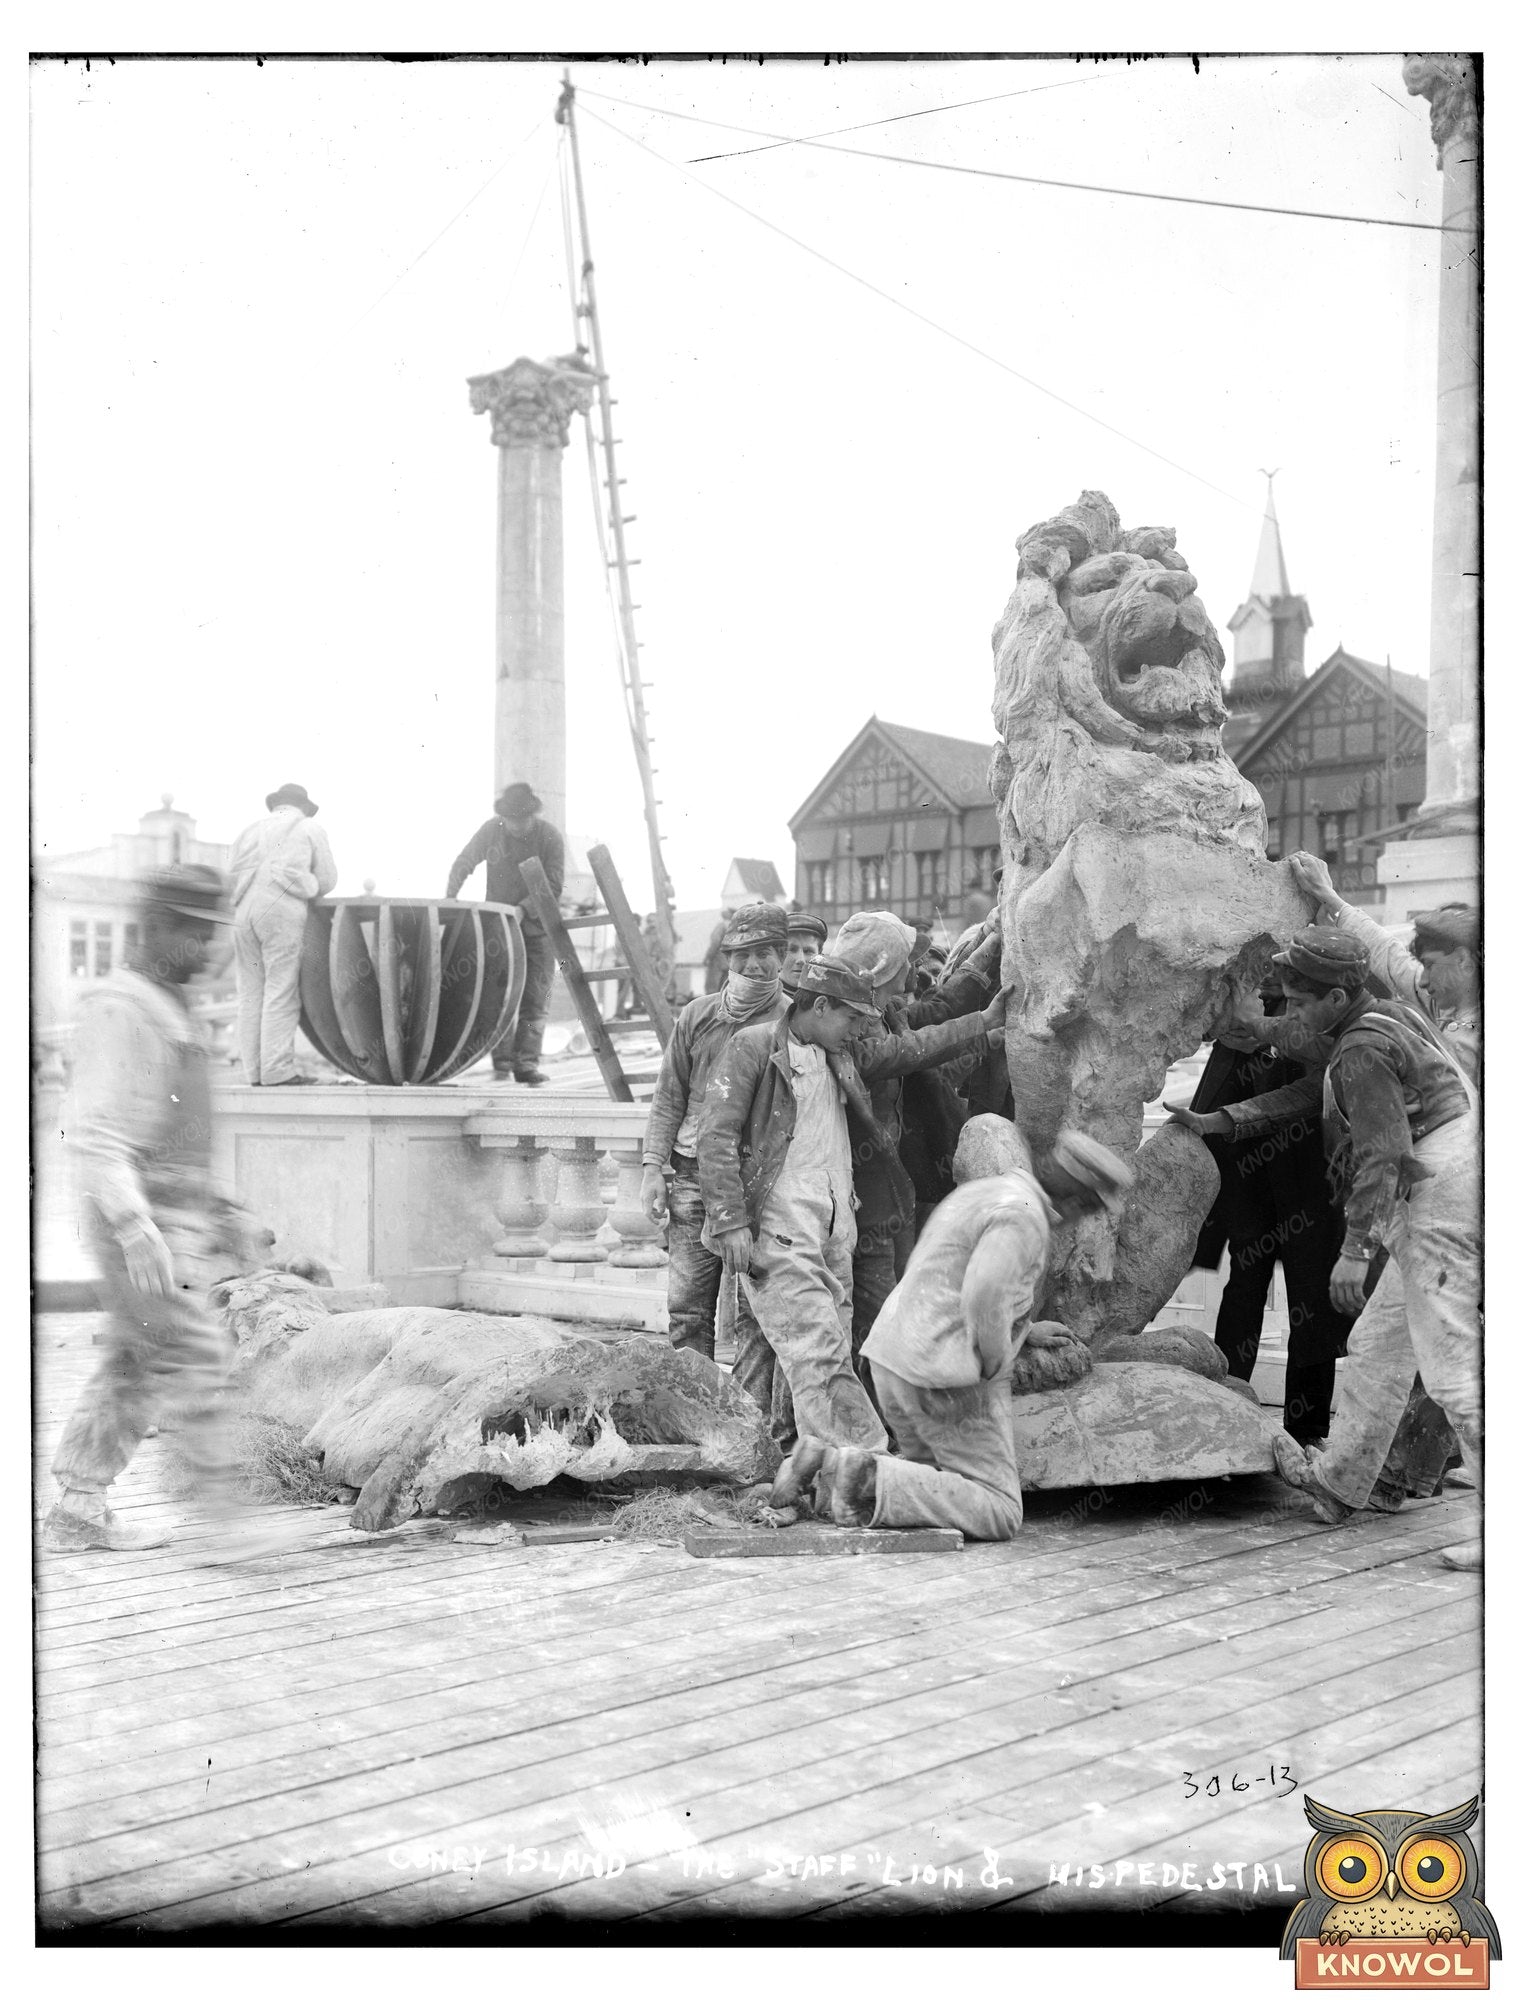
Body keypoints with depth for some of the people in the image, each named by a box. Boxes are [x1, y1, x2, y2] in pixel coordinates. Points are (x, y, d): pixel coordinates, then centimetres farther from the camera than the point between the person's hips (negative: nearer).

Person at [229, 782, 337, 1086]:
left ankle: (254, 1069, 2)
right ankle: (277, 1069, -12)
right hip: (282, 912, -5)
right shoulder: (309, 830, 12)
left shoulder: (250, 830, 24)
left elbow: (233, 878, 17)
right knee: (281, 992, -7)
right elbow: (327, 881, 9)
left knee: (250, 992, 5)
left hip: (245, 912, 5)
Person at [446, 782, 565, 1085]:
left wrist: (523, 910, -24)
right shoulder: (491, 830, -2)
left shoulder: (549, 836, -8)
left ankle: (527, 1062, -3)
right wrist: (449, 900, -10)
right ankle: (502, 1057, 3)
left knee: (535, 998, -5)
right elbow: (462, 865, 5)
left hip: (536, 926, -1)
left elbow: (553, 886, -12)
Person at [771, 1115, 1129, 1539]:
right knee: (999, 1516, -5)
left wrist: (1027, 1330, 26)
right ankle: (870, 1481, -17)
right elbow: (984, 1294, -31)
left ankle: (826, 1469, 5)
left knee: (935, 1482, 24)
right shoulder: (1023, 1215, -13)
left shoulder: (979, 1193, 18)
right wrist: (994, 1365, -14)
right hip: (946, 1380, -9)